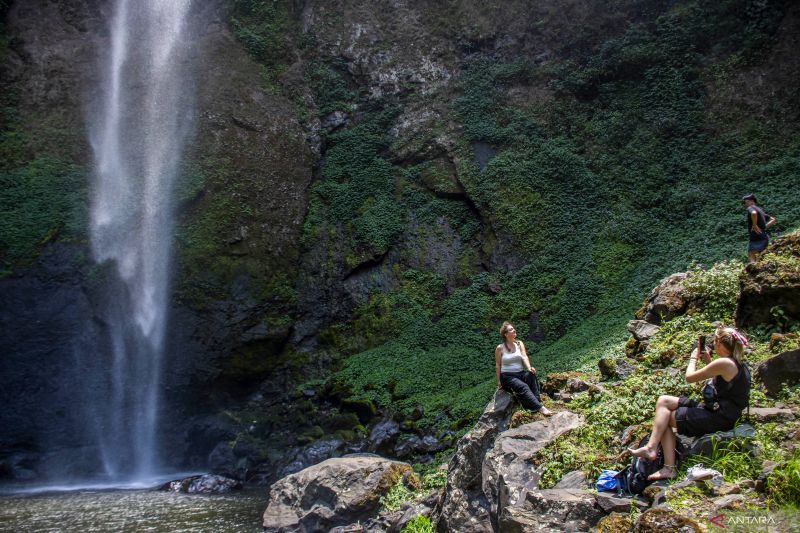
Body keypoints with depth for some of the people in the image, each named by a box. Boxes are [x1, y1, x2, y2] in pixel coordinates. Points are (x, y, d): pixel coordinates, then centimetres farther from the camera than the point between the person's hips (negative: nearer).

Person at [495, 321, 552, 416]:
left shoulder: (519, 344, 6)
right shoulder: (500, 348, -4)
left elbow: (524, 357, -10)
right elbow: (497, 365, 2)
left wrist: (529, 367, -29)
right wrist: (499, 381, -1)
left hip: (520, 374, 4)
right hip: (507, 376, -4)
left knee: (531, 374, -31)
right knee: (523, 387, -32)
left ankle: (536, 401, -37)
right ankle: (540, 408, -44)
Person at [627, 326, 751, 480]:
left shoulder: (724, 363, -19)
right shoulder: (737, 364, 11)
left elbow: (689, 377, -12)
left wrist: (694, 357, 7)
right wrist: (708, 361, 15)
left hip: (719, 419, -10)